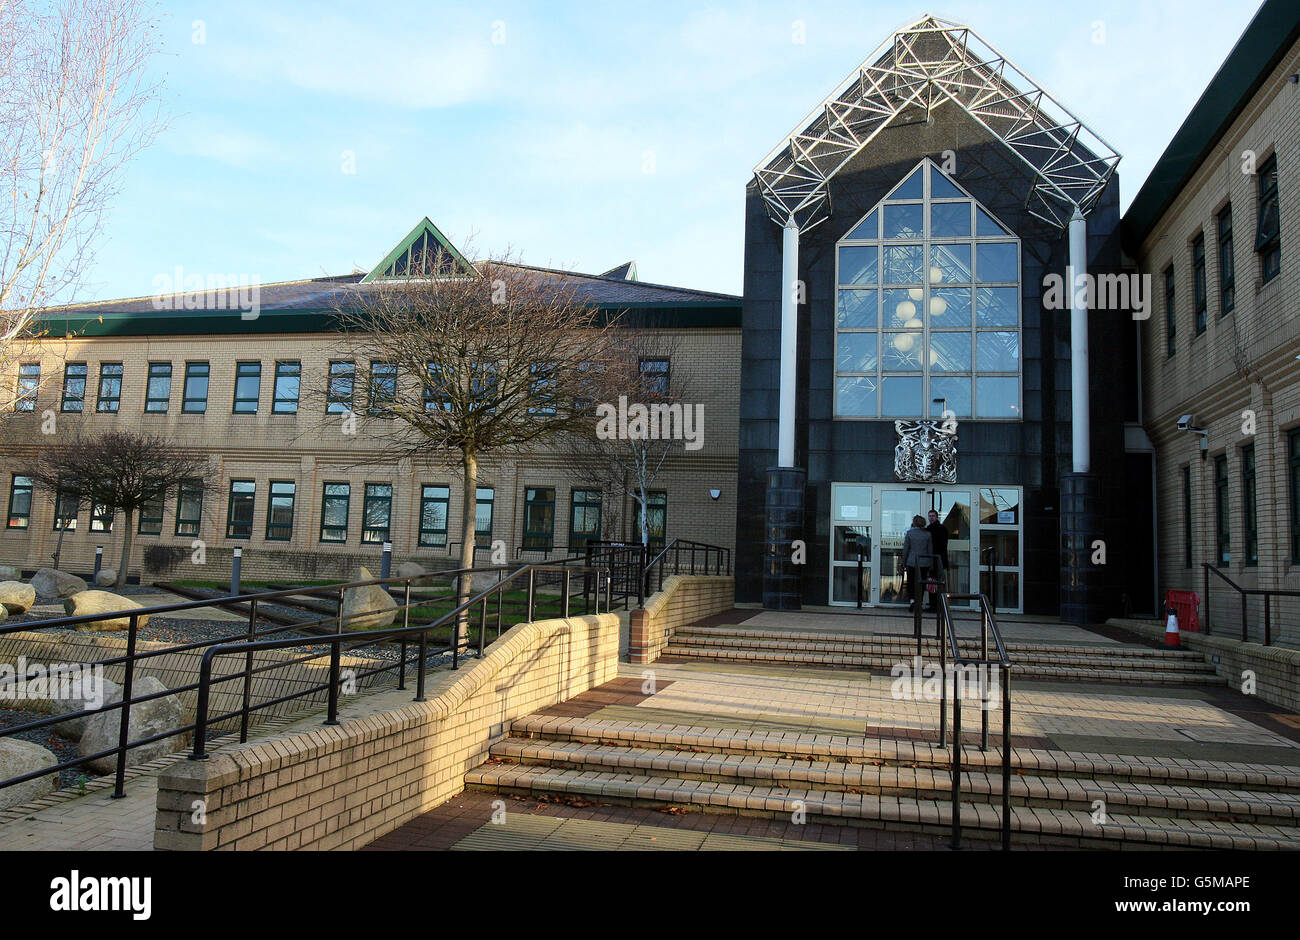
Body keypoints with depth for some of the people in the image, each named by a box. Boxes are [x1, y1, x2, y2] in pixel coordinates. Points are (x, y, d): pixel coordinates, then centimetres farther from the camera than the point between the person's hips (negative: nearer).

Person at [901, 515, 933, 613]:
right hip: (924, 563, 2)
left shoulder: (909, 533, -4)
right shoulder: (927, 534, 2)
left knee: (910, 583, 7)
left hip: (911, 563, -2)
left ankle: (912, 599, -15)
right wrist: (930, 566, 13)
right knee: (921, 584, 10)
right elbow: (930, 550, 6)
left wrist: (904, 563, 6)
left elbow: (905, 549, -2)